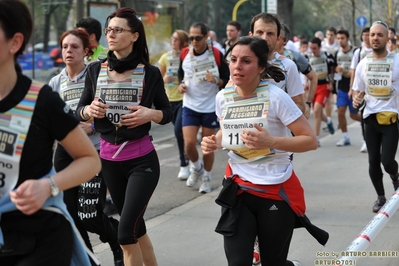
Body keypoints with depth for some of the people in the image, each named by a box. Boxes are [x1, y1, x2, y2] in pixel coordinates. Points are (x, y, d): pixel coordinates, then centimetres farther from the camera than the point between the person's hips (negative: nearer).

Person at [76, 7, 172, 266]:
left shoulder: (150, 73, -7)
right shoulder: (95, 70, 0)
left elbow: (168, 112, 2)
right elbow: (80, 110, 7)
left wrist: (151, 114, -18)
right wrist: (89, 110, -15)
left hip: (142, 160, -4)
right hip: (109, 159, 4)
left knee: (126, 234, -11)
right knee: (136, 228, 16)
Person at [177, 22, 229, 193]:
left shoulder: (216, 54, -12)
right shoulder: (184, 54, -2)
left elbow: (228, 81, -6)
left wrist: (217, 81, -26)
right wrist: (181, 84, -4)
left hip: (210, 107, -2)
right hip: (190, 106, 2)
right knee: (189, 143, -7)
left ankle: (206, 179, 24)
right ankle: (196, 167, 24)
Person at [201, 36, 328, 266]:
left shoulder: (275, 96, -17)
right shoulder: (223, 97, -2)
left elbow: (311, 140, -15)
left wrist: (270, 141, -29)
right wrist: (214, 142, -2)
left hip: (277, 192, -4)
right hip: (238, 189, 4)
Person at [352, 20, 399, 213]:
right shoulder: (363, 64, 5)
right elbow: (358, 90, 14)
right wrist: (356, 99, -8)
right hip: (371, 117, 3)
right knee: (373, 161, 6)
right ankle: (380, 196, 26)